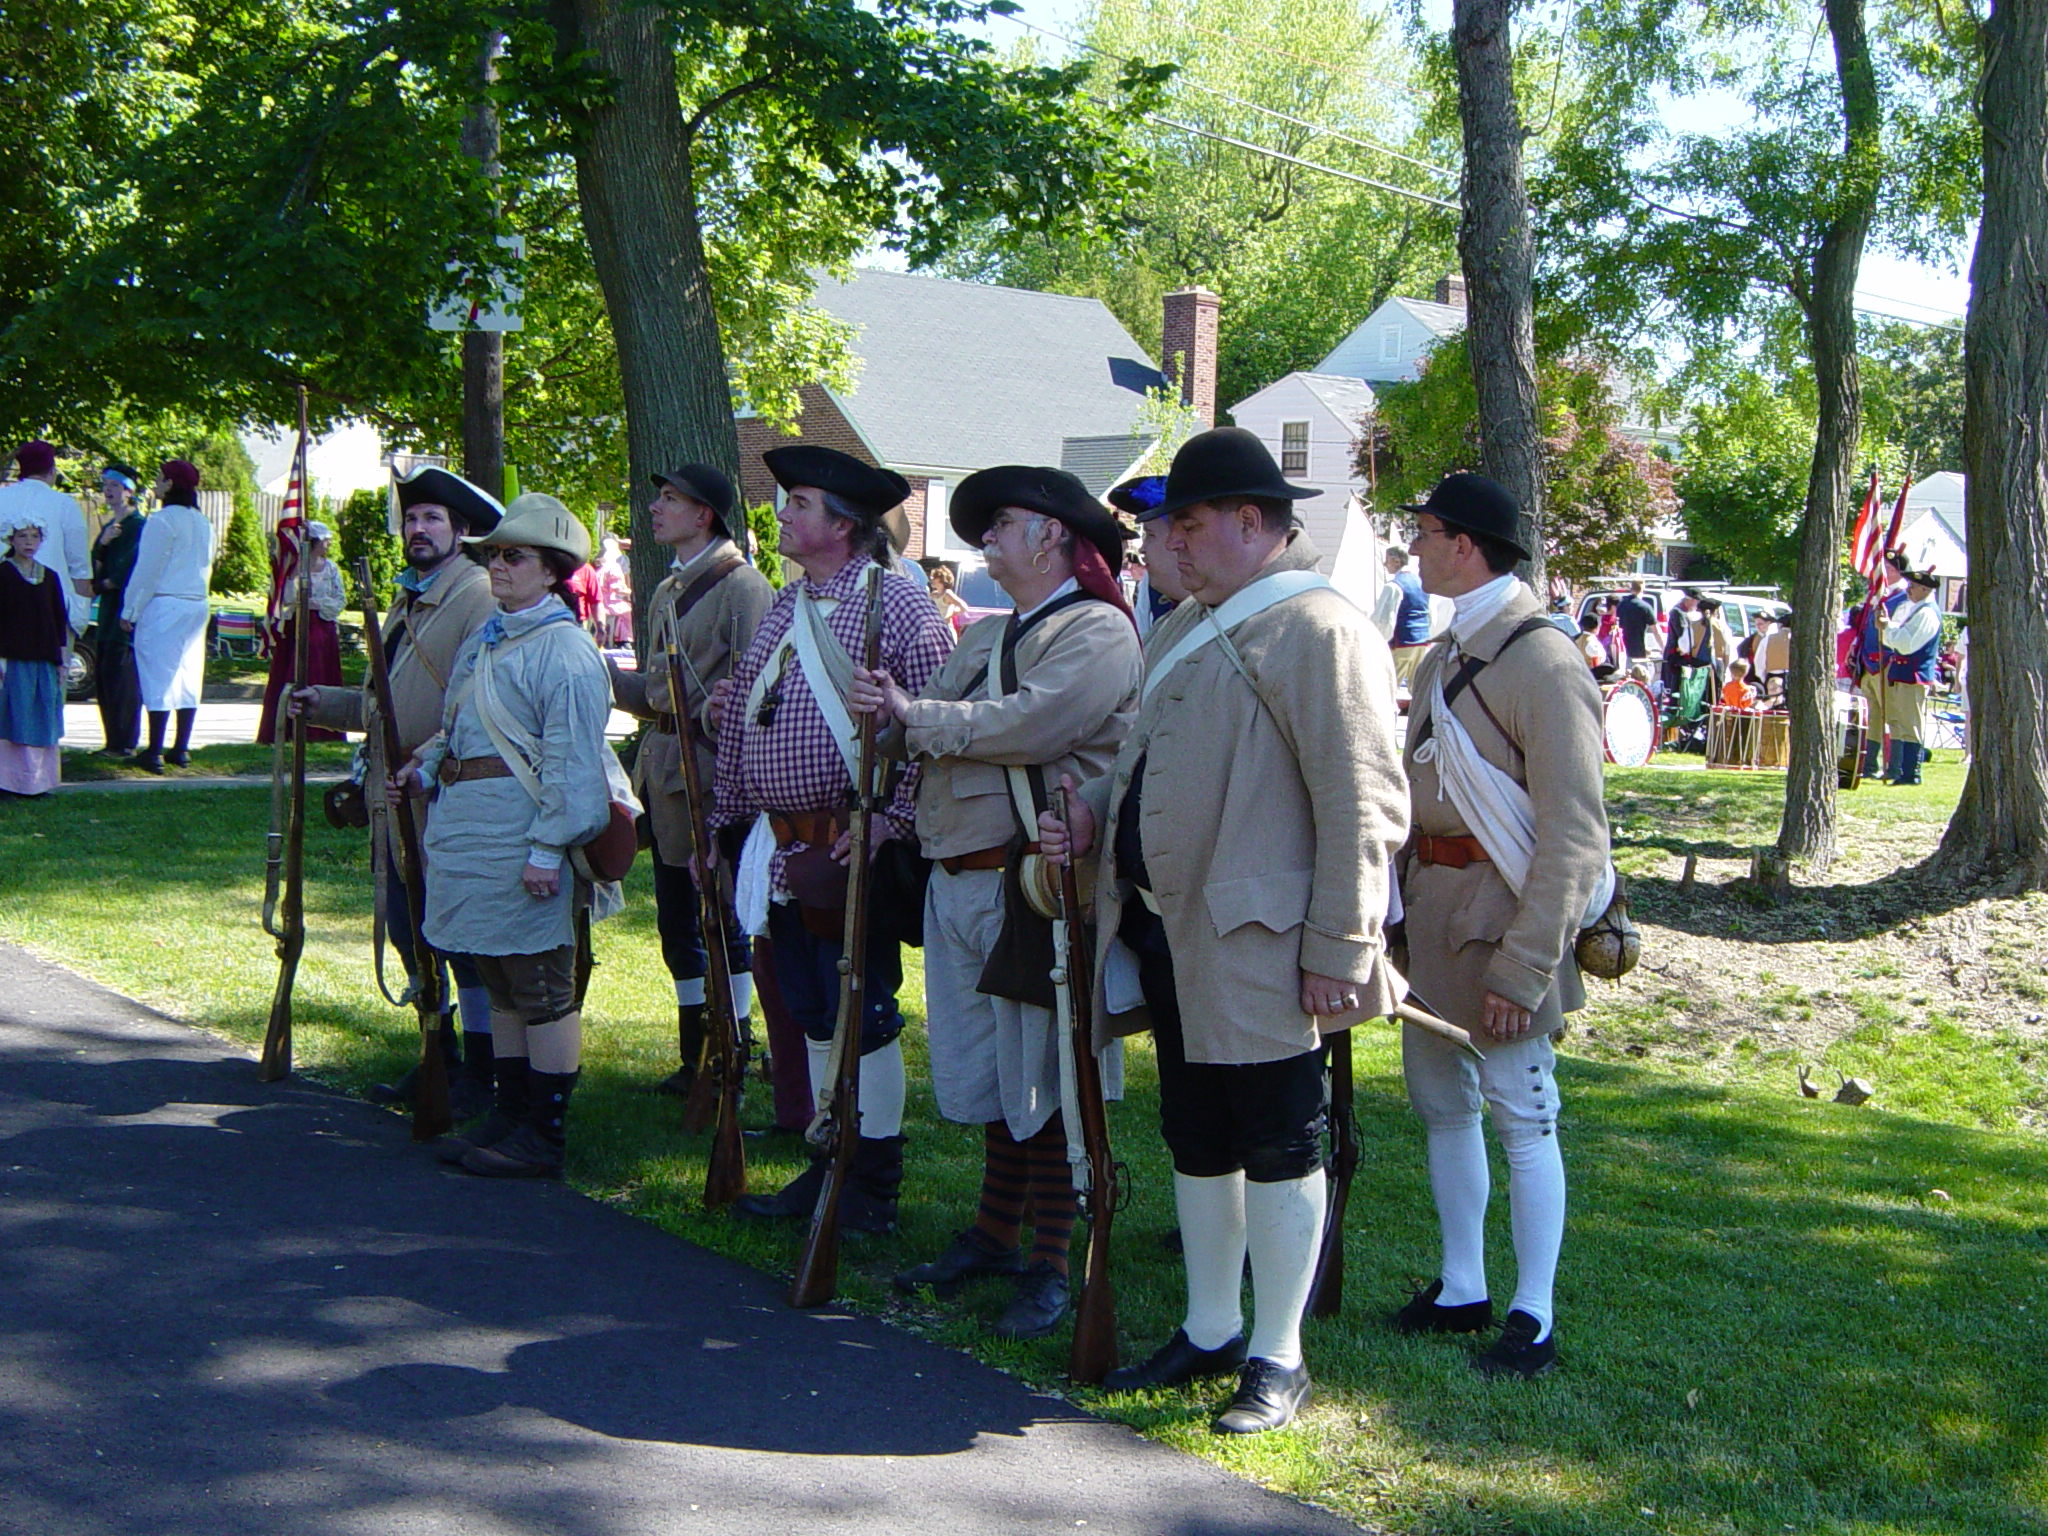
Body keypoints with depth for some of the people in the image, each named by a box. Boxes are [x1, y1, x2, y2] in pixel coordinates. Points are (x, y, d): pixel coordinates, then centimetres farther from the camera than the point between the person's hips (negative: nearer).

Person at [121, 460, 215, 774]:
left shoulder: (162, 520, -13)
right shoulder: (202, 523, 11)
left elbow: (147, 570, -12)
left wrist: (130, 611, -6)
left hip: (163, 605, -7)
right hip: (197, 606, 7)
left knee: (158, 677, -5)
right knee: (187, 677, 10)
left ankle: (154, 752, -4)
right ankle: (182, 749, 13)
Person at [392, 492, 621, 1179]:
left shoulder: (564, 650, -14)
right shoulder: (486, 637, 16)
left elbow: (572, 762, -19)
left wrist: (549, 848, -22)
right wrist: (425, 766, 11)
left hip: (521, 829, -10)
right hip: (467, 825, 10)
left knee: (543, 989, -1)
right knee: (499, 981, 17)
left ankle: (545, 1136, 5)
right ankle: (510, 1114, 27)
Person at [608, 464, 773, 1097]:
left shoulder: (742, 586, -9)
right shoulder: (667, 592, 16)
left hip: (713, 772, -8)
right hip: (662, 766, 8)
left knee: (722, 922, -1)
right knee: (676, 920, 12)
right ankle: (695, 1062, 22)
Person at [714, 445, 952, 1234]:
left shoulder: (896, 599, -10)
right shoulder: (785, 605, 15)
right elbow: (741, 717, 19)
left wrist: (894, 818, -21)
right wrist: (725, 820, 17)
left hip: (850, 843, -8)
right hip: (781, 846, 8)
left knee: (862, 1013, 0)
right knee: (813, 1014, 14)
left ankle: (874, 1184, 11)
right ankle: (828, 1165, 25)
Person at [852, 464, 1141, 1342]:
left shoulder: (1098, 633, -8)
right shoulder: (986, 637, 21)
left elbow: (1031, 725, -23)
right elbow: (928, 732, 16)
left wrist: (915, 714, -14)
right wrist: (894, 718, -5)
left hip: (1036, 887, -8)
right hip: (960, 883, 8)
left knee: (1043, 1086, -2)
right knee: (989, 1080, 17)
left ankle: (1050, 1268, 6)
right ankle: (992, 1238, 29)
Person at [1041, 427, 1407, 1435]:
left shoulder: (1320, 632, -14)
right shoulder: (1188, 625, 16)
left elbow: (1362, 807, -18)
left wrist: (1340, 952, -19)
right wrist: (1094, 815, 7)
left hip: (1257, 949, -9)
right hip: (1169, 936, 9)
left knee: (1277, 1150, 4)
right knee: (1196, 1143, 18)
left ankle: (1277, 1359, 16)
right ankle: (1208, 1333, 32)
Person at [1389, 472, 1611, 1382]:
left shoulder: (1545, 666, -17)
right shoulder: (1445, 659, 10)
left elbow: (1574, 839, -19)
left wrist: (1522, 966, -20)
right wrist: (1402, 906, 12)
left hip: (1499, 910, -9)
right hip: (1430, 904, 9)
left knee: (1522, 1117, 0)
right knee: (1441, 1101, 16)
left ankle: (1533, 1320, 10)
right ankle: (1461, 1288, 29)